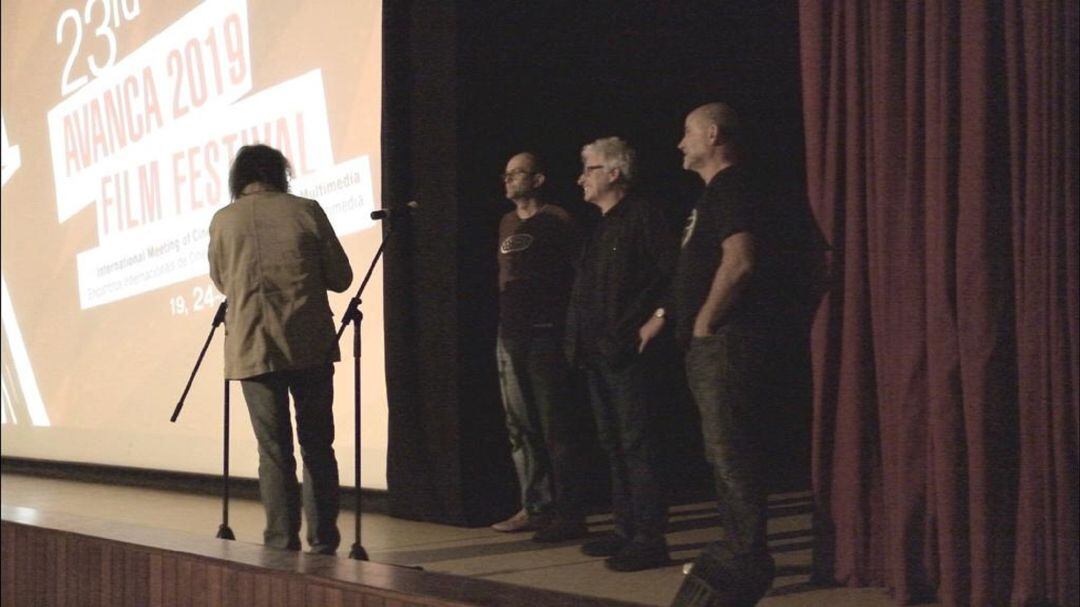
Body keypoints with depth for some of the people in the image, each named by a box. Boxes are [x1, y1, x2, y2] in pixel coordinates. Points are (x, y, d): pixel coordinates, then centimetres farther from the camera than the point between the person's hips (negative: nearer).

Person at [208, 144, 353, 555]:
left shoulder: (222, 221, 2)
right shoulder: (306, 211, 0)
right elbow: (340, 277, 4)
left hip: (252, 348, 0)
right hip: (311, 346, 0)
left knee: (274, 451, 5)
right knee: (317, 447, 10)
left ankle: (282, 544, 4)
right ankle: (323, 542, 14)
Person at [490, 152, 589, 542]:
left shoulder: (556, 221, -4)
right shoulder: (507, 224, 16)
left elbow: (578, 275, -7)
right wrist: (505, 319, 14)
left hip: (544, 335, -7)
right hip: (509, 335, 7)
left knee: (556, 426, -6)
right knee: (520, 427, 9)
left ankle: (569, 514, -3)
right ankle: (534, 508, 16)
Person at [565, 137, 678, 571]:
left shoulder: (641, 217, -9)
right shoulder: (601, 226, 18)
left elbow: (672, 273, -16)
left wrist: (653, 322, -18)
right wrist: (578, 338, 15)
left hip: (628, 351, -10)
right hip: (597, 352, 10)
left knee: (637, 445, -8)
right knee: (613, 444, 13)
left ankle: (649, 540, -4)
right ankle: (626, 531, 20)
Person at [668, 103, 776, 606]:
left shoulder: (731, 188, -11)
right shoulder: (714, 194, 21)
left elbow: (739, 261, -24)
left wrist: (704, 323, -17)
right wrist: (688, 325, 17)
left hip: (725, 341, -11)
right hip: (708, 345, 11)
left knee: (730, 451, -10)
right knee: (723, 451, 14)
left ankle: (748, 559, -6)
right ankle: (737, 548, 21)